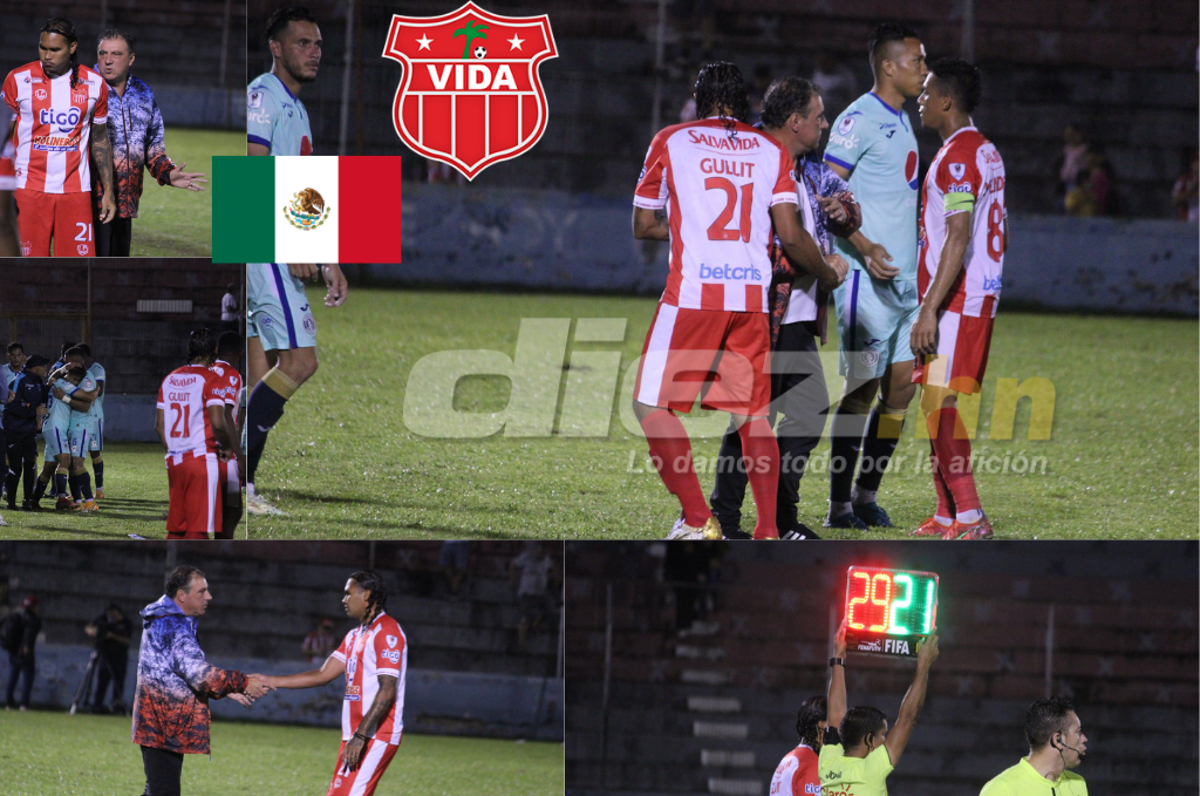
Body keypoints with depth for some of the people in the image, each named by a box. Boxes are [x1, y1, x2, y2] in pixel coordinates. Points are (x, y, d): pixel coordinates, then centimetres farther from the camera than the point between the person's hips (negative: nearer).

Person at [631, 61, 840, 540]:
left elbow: (643, 226, 13)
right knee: (753, 415, 11)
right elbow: (790, 236, 4)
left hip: (692, 295, -3)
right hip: (752, 298, 3)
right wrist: (825, 272, 22)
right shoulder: (771, 151, 11)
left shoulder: (670, 142, 8)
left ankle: (697, 519, -6)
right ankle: (768, 530, 5)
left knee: (652, 405, 5)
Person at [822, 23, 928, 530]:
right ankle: (839, 506, -2)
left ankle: (867, 496, 14)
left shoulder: (902, 122, 17)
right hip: (867, 277, -9)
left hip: (904, 274, 9)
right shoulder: (860, 119, -10)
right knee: (863, 388, -7)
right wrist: (865, 248, -23)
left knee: (901, 384, 7)